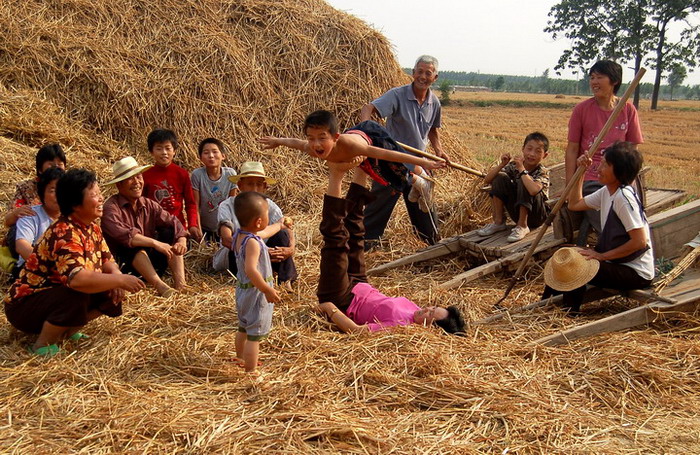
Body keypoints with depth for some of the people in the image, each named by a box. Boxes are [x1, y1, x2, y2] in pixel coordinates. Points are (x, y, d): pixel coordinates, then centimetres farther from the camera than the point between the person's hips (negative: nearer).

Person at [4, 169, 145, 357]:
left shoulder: (92, 228, 1)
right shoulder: (64, 234, -29)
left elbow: (106, 260, 4)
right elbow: (77, 279, -43)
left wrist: (116, 276, -19)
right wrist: (120, 280, -35)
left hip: (58, 295, 9)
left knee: (113, 292, -5)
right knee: (77, 296, -35)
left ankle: (66, 332, 8)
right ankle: (42, 345, -12)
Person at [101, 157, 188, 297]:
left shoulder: (149, 205, 6)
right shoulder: (111, 207, -13)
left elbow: (173, 222, -4)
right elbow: (122, 235, -30)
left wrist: (182, 241, -25)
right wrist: (155, 243, -35)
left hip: (149, 264, 6)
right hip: (121, 266, -6)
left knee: (169, 233, -11)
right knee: (133, 245, -32)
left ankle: (180, 283, -25)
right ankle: (160, 286, -44)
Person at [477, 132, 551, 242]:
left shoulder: (543, 172, -17)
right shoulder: (514, 165, -4)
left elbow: (533, 190, -42)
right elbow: (487, 180, -9)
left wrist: (521, 169, -32)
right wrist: (502, 164, -21)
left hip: (536, 216, -5)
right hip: (517, 212, 5)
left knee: (523, 182, -29)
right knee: (500, 178, -12)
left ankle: (522, 226, -18)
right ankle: (498, 222, -4)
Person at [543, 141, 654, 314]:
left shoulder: (624, 197, -23)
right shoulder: (607, 192, 5)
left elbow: (640, 241, -27)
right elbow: (575, 204, 18)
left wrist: (602, 255, -20)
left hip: (636, 274, -10)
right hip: (617, 263, 10)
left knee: (575, 270, -25)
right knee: (564, 260, 7)